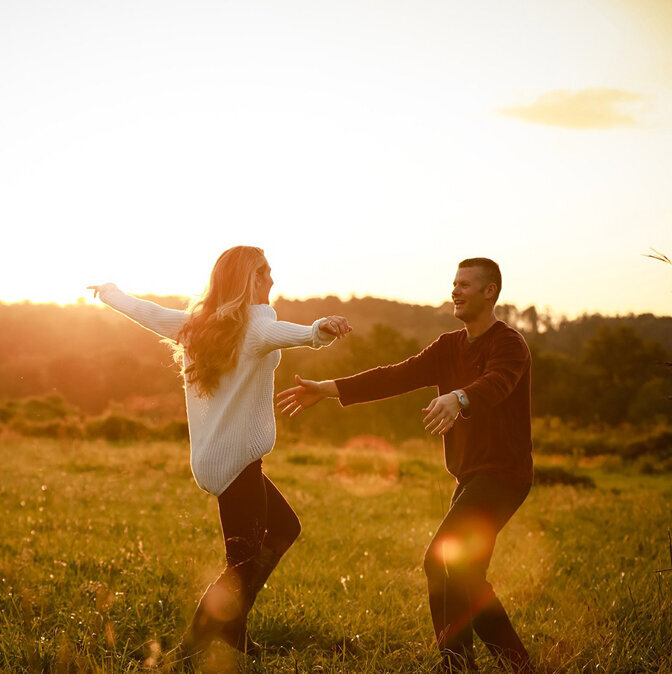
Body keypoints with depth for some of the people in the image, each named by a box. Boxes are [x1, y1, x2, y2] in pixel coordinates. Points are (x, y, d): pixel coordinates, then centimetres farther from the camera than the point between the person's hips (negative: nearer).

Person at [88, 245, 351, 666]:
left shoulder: (194, 324, 10)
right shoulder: (254, 326, -13)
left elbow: (143, 311, 24)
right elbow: (280, 333, -37)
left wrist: (109, 293, 43)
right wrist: (318, 331, -58)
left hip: (213, 458, 9)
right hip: (236, 458, -9)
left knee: (285, 527, 21)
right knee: (244, 565, -4)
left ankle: (231, 623, 22)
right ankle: (188, 652, -5)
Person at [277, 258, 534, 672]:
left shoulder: (509, 344, -13)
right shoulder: (450, 347, 11)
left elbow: (495, 384, -35)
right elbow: (396, 377, 3)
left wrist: (457, 398, -57)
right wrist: (328, 389, -6)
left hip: (502, 474, -9)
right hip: (471, 476, 9)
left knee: (443, 560, -21)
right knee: (464, 576, 12)